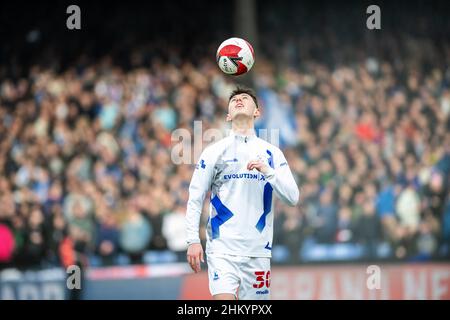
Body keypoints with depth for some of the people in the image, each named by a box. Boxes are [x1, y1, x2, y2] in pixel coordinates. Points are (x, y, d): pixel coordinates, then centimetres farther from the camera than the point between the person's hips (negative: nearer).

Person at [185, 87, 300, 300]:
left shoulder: (272, 154, 9)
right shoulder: (215, 151, 4)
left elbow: (292, 198, 2)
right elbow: (195, 199, 4)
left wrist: (268, 171, -13)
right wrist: (193, 241, -5)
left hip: (258, 251, 2)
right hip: (222, 249, -2)